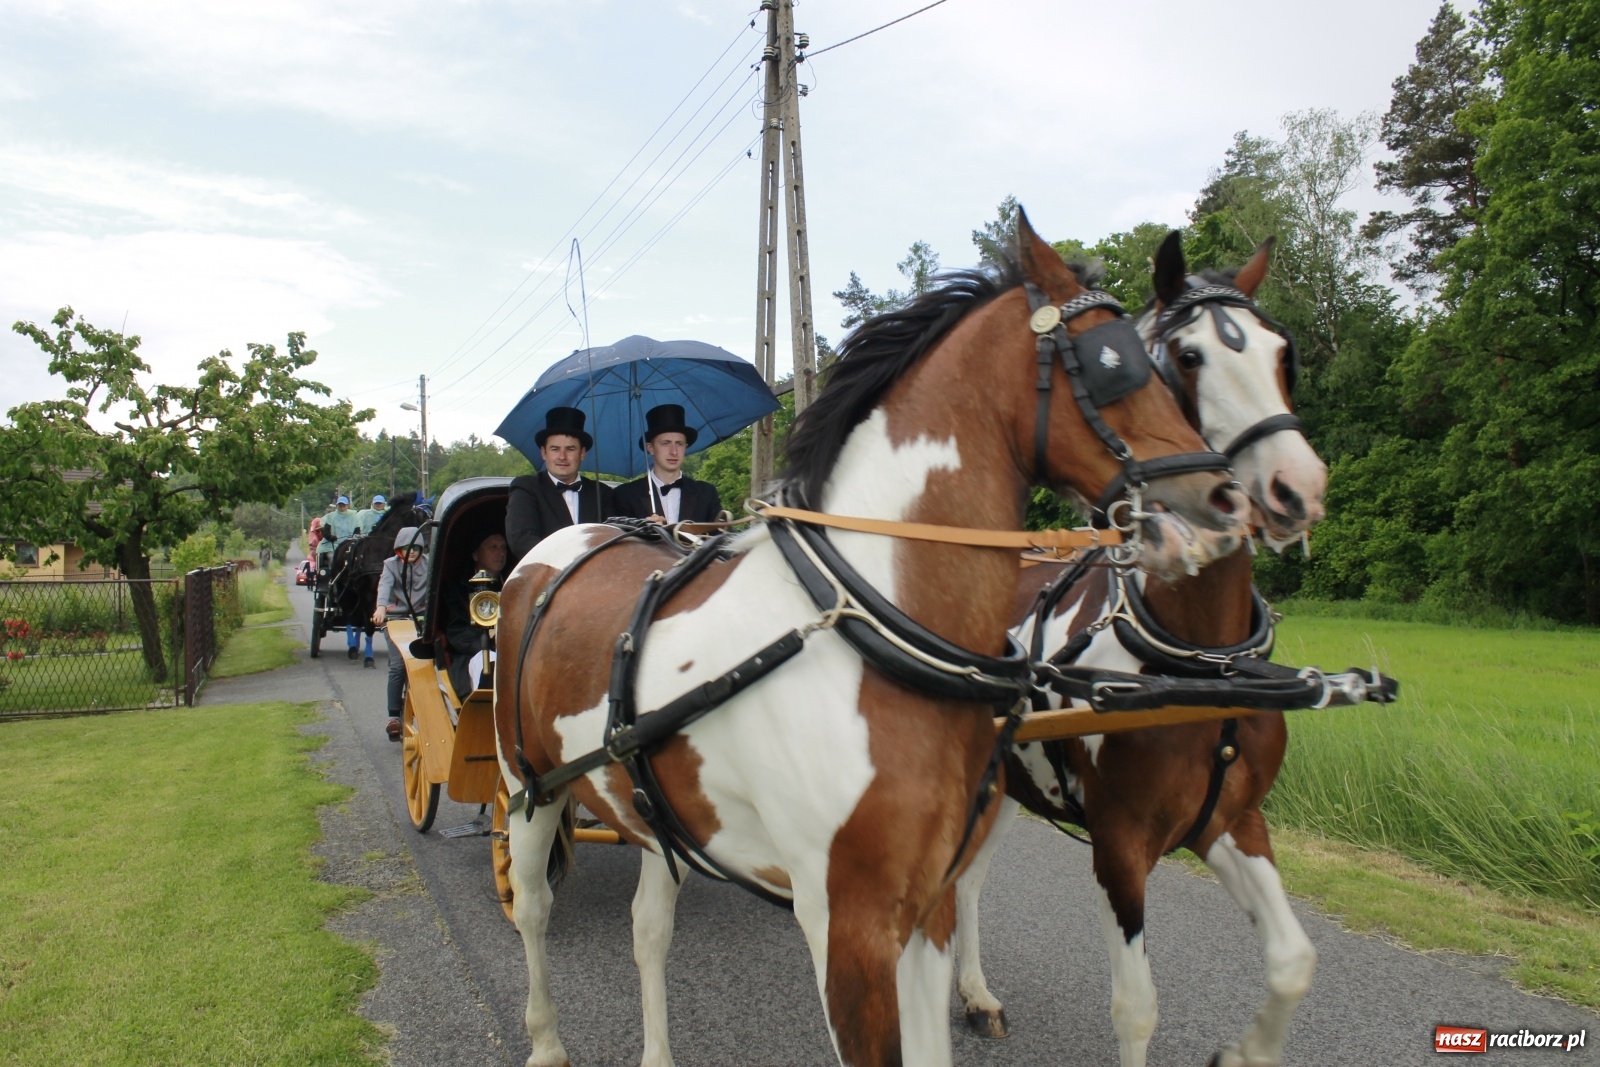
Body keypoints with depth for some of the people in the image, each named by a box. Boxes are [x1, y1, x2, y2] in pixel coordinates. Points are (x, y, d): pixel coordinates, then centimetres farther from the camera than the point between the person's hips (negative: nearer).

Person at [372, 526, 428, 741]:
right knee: (398, 666, -12)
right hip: (395, 619, -2)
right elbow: (385, 585, -18)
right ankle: (393, 718, -9)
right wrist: (381, 607, -38)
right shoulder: (391, 565, 2)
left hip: (419, 619, 2)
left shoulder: (427, 566, 5)